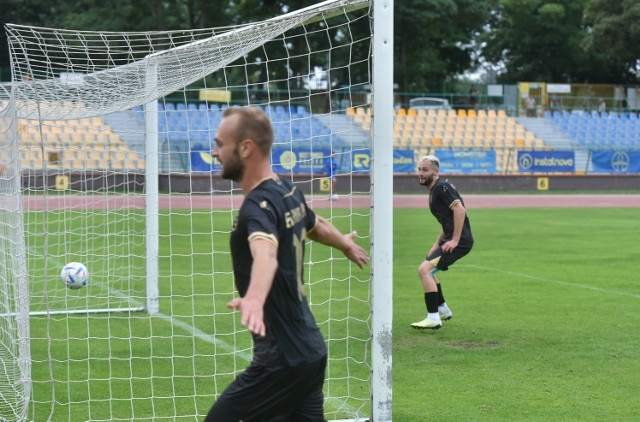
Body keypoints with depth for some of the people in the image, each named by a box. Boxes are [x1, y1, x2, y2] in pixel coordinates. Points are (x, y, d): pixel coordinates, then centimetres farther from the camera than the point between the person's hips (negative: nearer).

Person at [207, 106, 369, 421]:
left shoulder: (259, 204, -18)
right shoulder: (289, 194, 8)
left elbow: (266, 253, -40)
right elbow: (317, 226, 30)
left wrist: (254, 298, -61)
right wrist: (346, 244, 53)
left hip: (282, 358, -9)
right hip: (310, 349, 9)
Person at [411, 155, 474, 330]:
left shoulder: (441, 187, -13)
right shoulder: (435, 190, 17)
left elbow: (459, 210, -25)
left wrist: (455, 241, -26)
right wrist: (437, 244, 18)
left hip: (460, 241, -11)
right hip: (450, 239, 11)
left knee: (424, 270, -18)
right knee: (427, 269, 24)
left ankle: (433, 318, -18)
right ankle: (443, 309, 35)